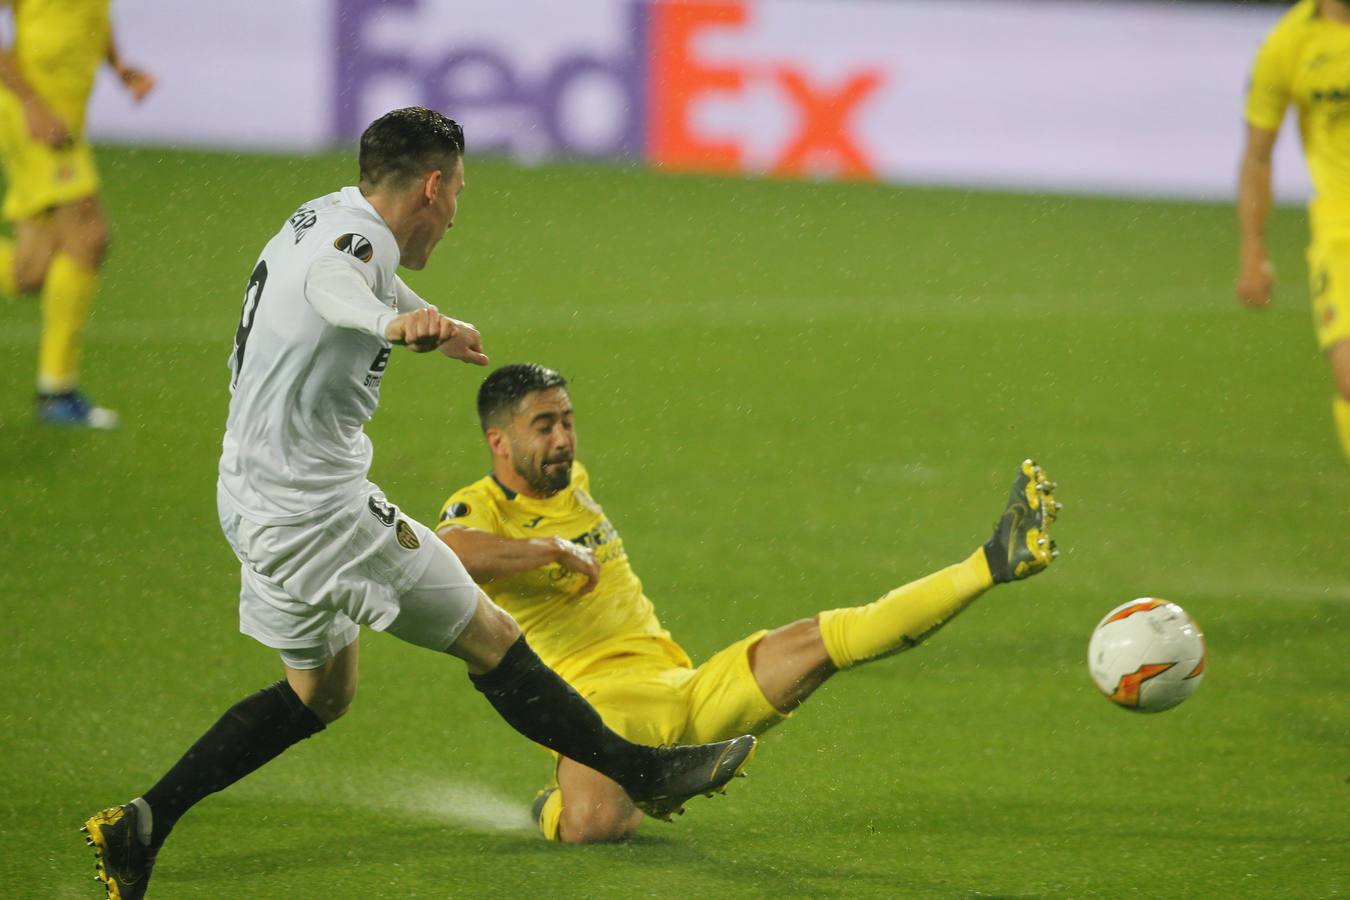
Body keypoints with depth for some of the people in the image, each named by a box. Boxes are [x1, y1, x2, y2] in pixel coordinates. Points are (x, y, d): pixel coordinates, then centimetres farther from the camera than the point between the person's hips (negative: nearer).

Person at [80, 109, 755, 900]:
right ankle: (643, 773, 6)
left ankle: (143, 825, 16)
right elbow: (329, 284, -48)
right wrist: (396, 322, -67)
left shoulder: (327, 214, 9)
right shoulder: (355, 240, -23)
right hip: (316, 507, -10)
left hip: (259, 499, 10)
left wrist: (442, 330, 42)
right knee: (489, 637, -2)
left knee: (322, 692, 21)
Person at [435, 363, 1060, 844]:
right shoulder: (478, 509, -5)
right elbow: (446, 554, -31)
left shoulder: (573, 483, 19)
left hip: (688, 693, 7)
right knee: (591, 823, -37)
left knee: (817, 640, -9)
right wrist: (554, 550, -20)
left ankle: (994, 563, -13)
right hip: (597, 703, -7)